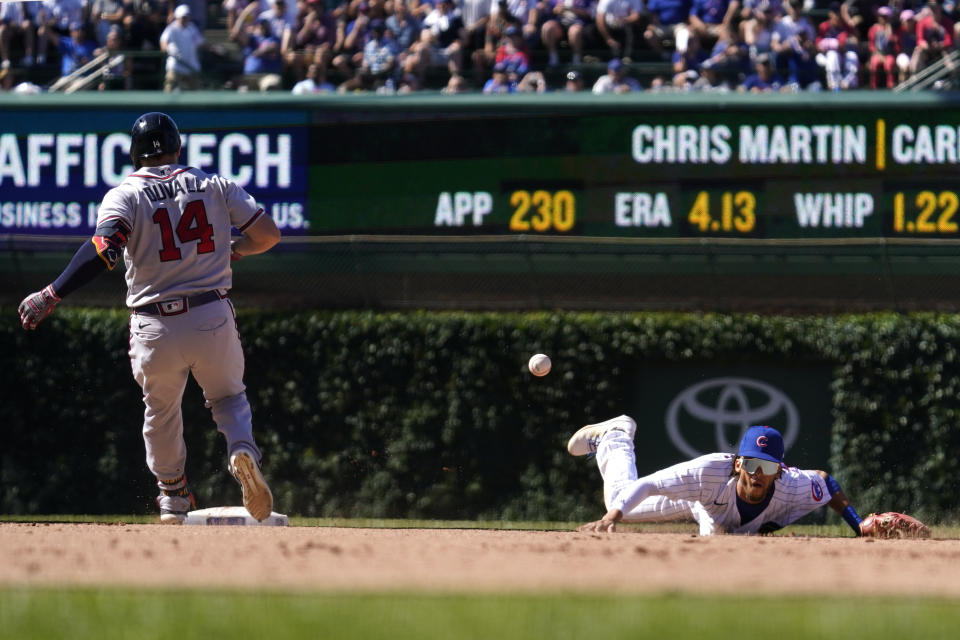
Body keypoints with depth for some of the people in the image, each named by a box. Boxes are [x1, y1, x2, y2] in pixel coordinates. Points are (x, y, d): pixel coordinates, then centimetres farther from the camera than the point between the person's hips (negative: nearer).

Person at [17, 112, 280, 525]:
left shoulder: (124, 196, -4)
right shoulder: (214, 186, 4)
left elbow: (104, 249, -22)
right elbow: (268, 234, 3)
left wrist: (50, 296, -26)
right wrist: (233, 250, 24)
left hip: (157, 330, -1)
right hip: (214, 320, 1)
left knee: (161, 413, 23)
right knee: (229, 398, 22)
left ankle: (174, 502, 30)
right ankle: (242, 450, -9)